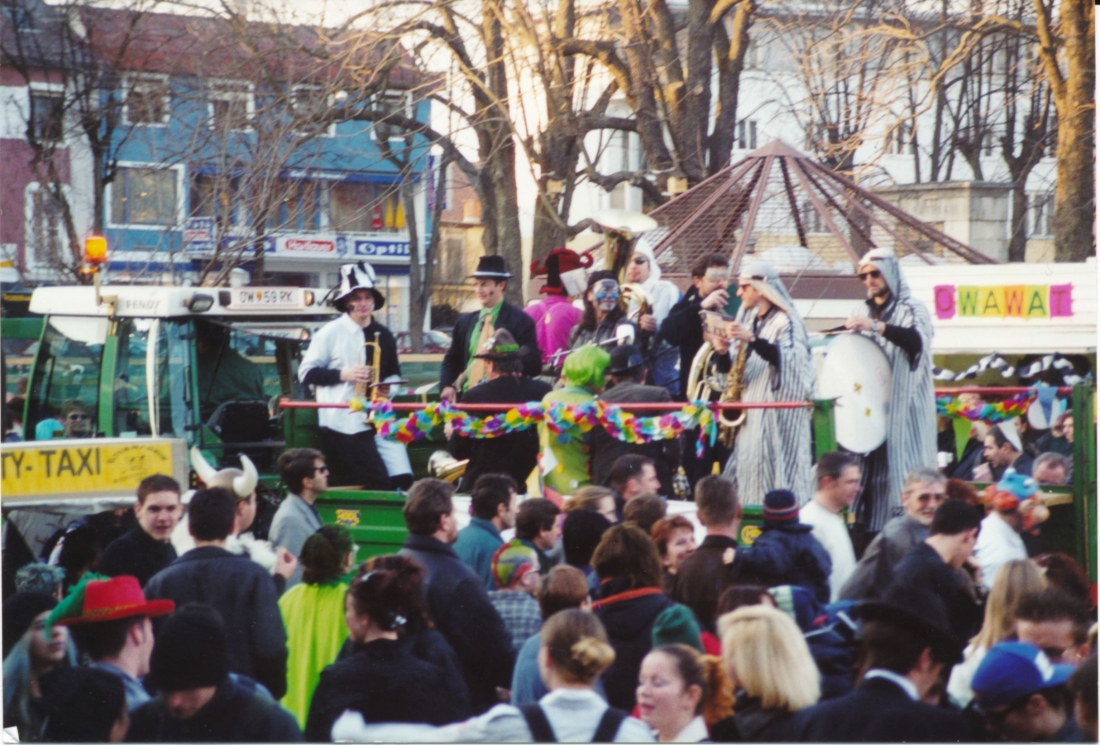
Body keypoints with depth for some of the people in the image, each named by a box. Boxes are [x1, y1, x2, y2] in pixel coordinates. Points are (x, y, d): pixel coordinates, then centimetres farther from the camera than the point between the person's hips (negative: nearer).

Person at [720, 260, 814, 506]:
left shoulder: (786, 322, -6)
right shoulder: (749, 321, 16)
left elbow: (789, 359, -23)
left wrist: (752, 339, -33)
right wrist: (724, 351, 0)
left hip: (775, 415, -7)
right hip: (749, 414, 7)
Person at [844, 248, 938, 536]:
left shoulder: (912, 308, 0)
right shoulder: (863, 312, 16)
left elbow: (918, 339, -21)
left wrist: (876, 327, -29)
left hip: (903, 408, -5)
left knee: (900, 467, -11)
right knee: (870, 468, -2)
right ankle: (869, 532, -2)